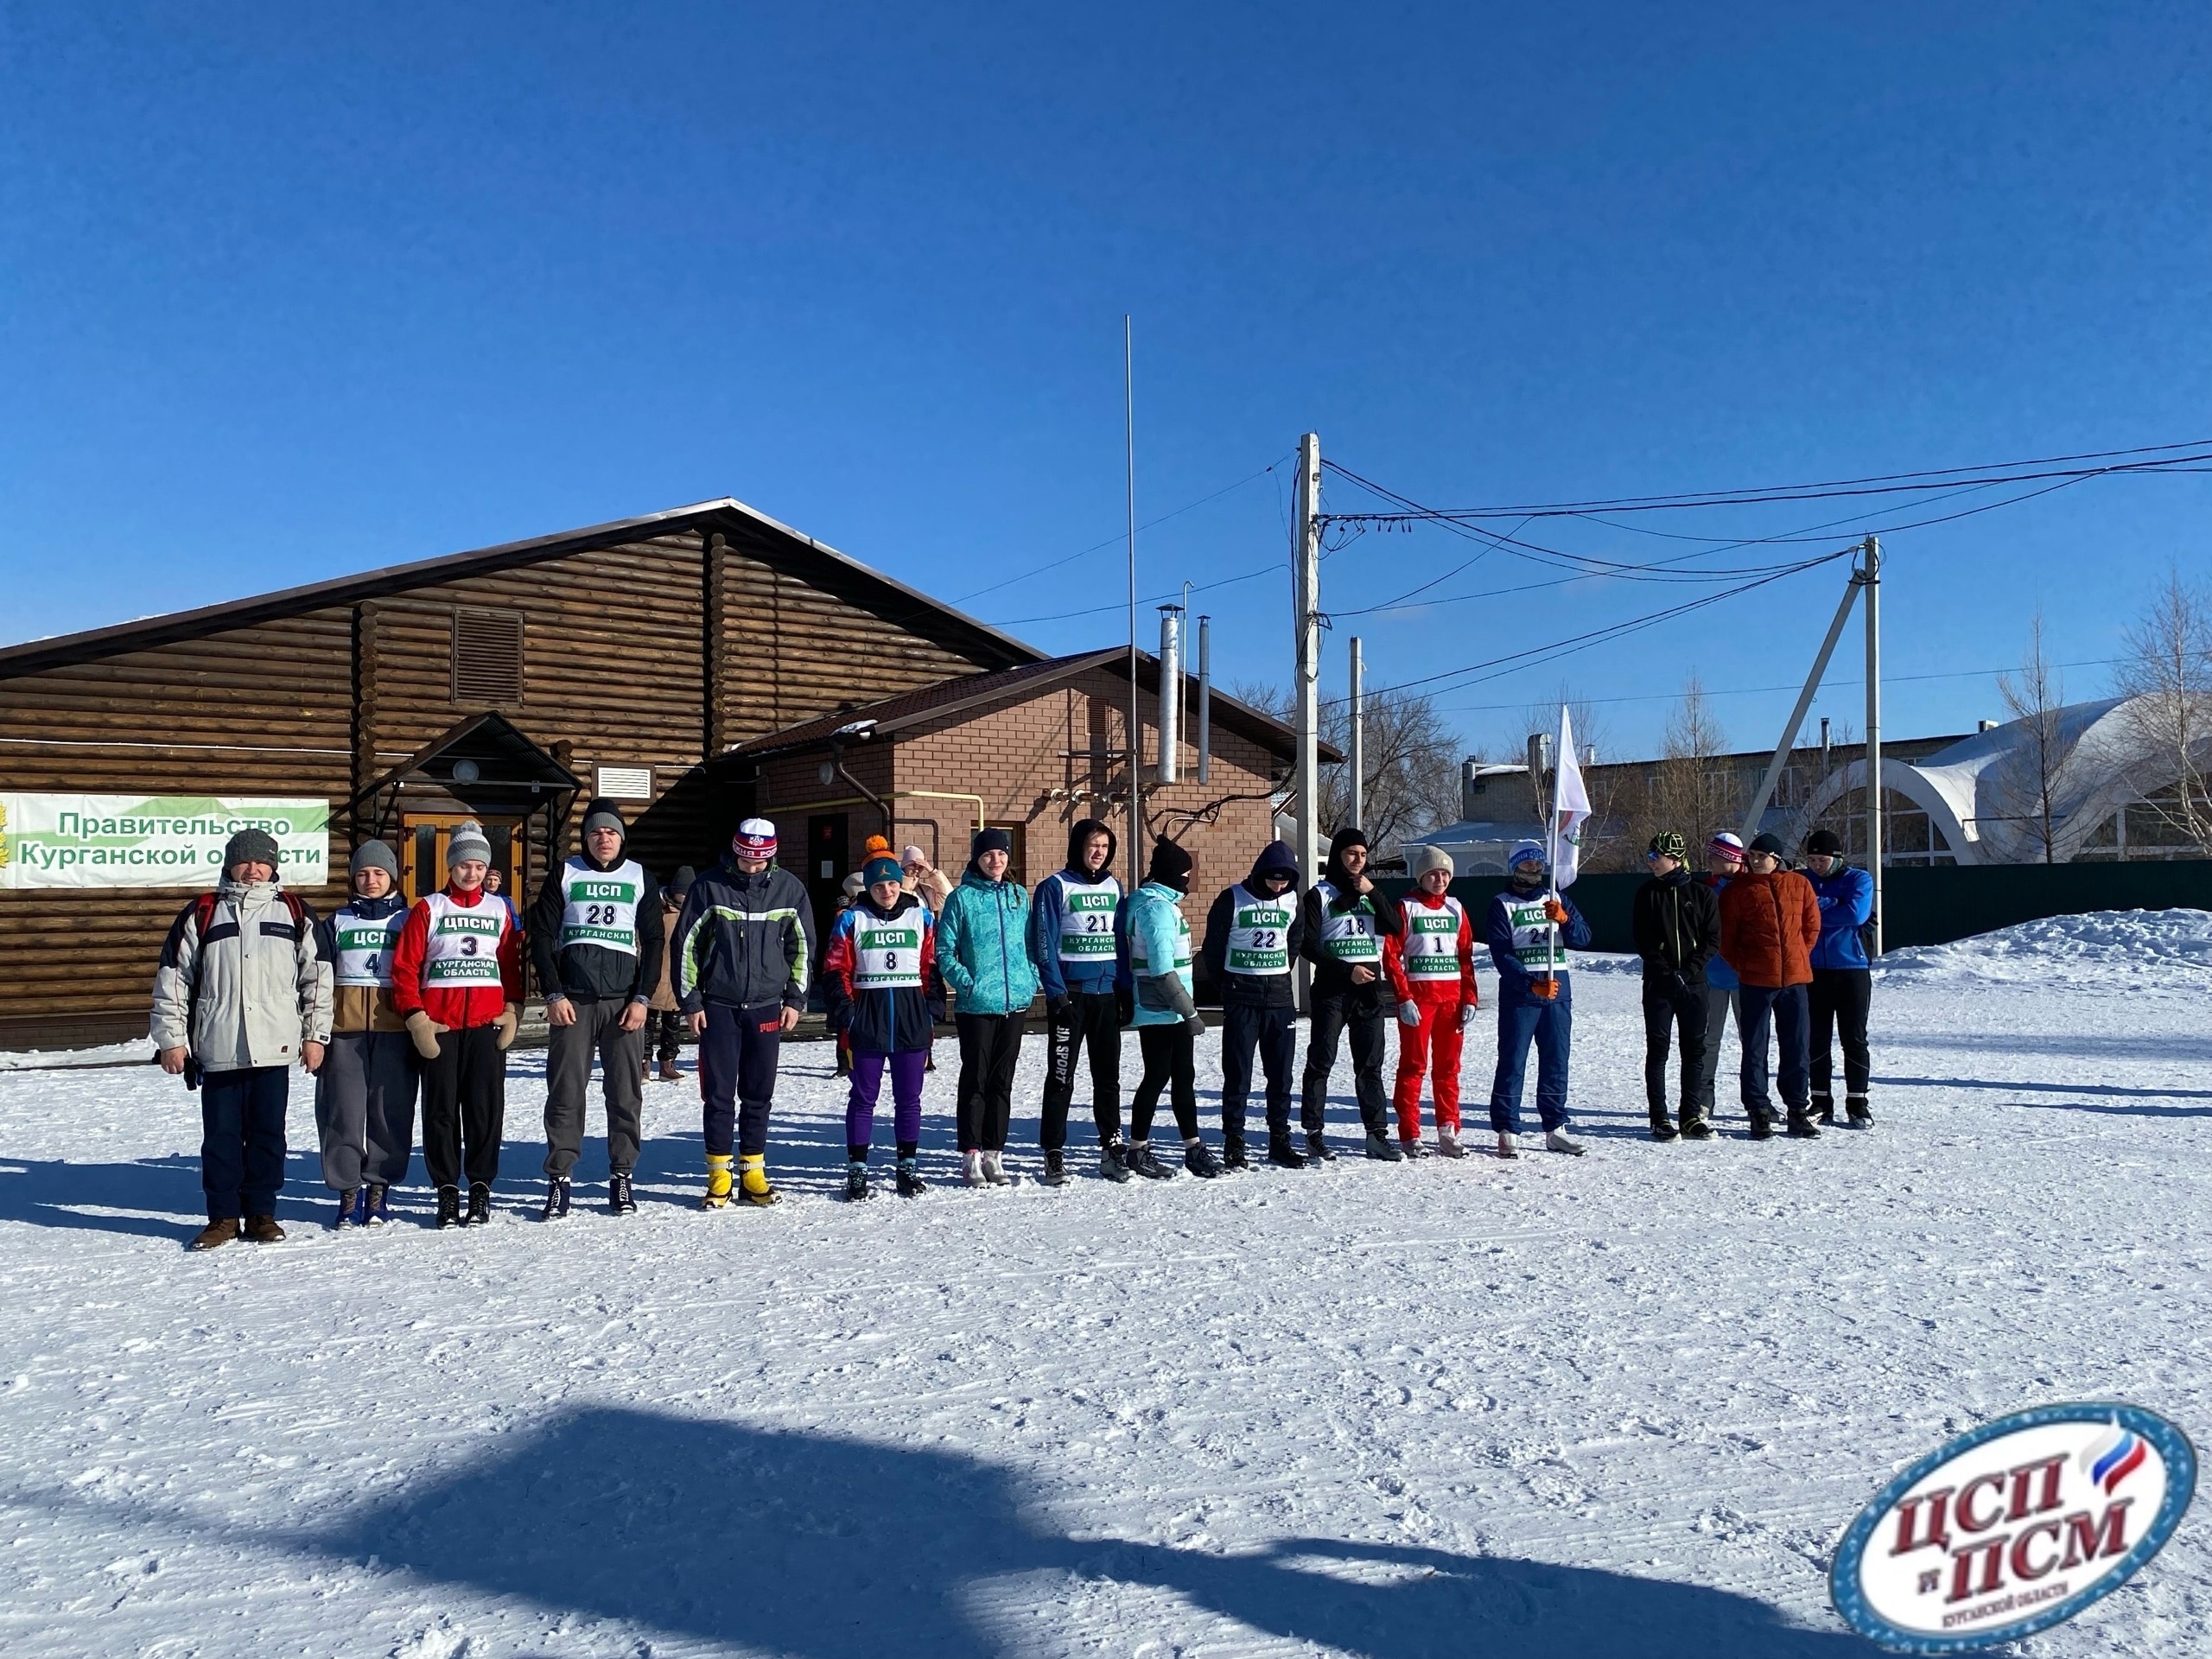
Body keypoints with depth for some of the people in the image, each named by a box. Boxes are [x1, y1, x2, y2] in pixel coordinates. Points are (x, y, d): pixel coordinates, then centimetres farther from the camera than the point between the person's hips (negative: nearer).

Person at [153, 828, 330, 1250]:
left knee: (268, 1133, 5)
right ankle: (222, 1216, 14)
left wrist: (315, 1034, 5)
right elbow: (172, 978, 7)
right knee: (220, 1135, 4)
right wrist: (171, 1039, 3)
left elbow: (318, 976, 9)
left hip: (274, 1048, 0)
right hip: (217, 1049, 0)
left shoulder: (295, 914, 9)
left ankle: (261, 1212, 15)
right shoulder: (203, 913, 7)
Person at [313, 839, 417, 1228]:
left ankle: (378, 1188, 9)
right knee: (344, 1110, -2)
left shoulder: (408, 920, 10)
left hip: (394, 1030, -1)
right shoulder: (335, 923, 13)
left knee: (390, 1110, -1)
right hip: (344, 1028, 1)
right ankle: (348, 1191, 8)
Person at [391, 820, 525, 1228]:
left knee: (485, 1107, 0)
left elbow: (512, 964, 14)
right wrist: (416, 1017, -7)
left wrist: (512, 1011, 3)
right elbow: (404, 967, 1)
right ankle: (447, 1189, 11)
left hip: (487, 1024, 1)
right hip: (437, 1025, -1)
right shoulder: (429, 908, 5)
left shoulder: (501, 910, 12)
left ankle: (480, 1187, 10)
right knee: (441, 1109, 2)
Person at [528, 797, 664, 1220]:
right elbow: (542, 936, 5)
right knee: (565, 1091, -2)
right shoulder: (564, 874, 8)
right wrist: (554, 994, -5)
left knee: (626, 1092, 1)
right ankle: (559, 1178, 5)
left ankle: (621, 1177, 10)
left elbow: (654, 941, 8)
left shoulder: (641, 878, 10)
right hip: (571, 1000, -1)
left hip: (624, 1000, 1)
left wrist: (642, 998, -2)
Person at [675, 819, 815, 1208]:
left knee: (759, 1095, 7)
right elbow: (686, 944, 1)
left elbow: (803, 947, 9)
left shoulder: (789, 888, 2)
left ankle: (753, 1174, 16)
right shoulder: (709, 886, -3)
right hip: (718, 1007, -1)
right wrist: (691, 1001, -2)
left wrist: (795, 1000, 3)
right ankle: (718, 1176, 9)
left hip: (767, 1008, 2)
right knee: (718, 1095, 1)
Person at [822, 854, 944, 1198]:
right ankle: (857, 1169, 9)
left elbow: (932, 967, 7)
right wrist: (847, 1014, -9)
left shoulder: (921, 916, 6)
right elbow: (836, 970, -1)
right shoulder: (852, 919, 1)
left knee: (908, 1098, 8)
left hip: (912, 1015, 2)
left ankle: (908, 1167, 17)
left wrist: (932, 1011, -1)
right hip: (868, 1014, -2)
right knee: (864, 1096, 3)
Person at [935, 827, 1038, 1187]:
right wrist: (966, 982, -14)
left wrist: (1031, 979, 3)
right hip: (976, 1005, -4)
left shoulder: (1019, 896, 10)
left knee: (1003, 1081, 10)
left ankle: (994, 1154, 18)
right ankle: (971, 1156, 8)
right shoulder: (962, 898, -4)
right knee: (975, 1080, 1)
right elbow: (944, 950, -5)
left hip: (1015, 1002, 4)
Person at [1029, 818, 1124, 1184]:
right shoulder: (1055, 887, -5)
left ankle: (1112, 1150, 17)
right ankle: (1054, 1154, 5)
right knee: (1061, 1077, -1)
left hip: (1107, 993, 5)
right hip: (1071, 994, -5)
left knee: (1108, 1076, 10)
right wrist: (1056, 993, -15)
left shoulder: (1114, 886, 11)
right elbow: (1044, 944, -9)